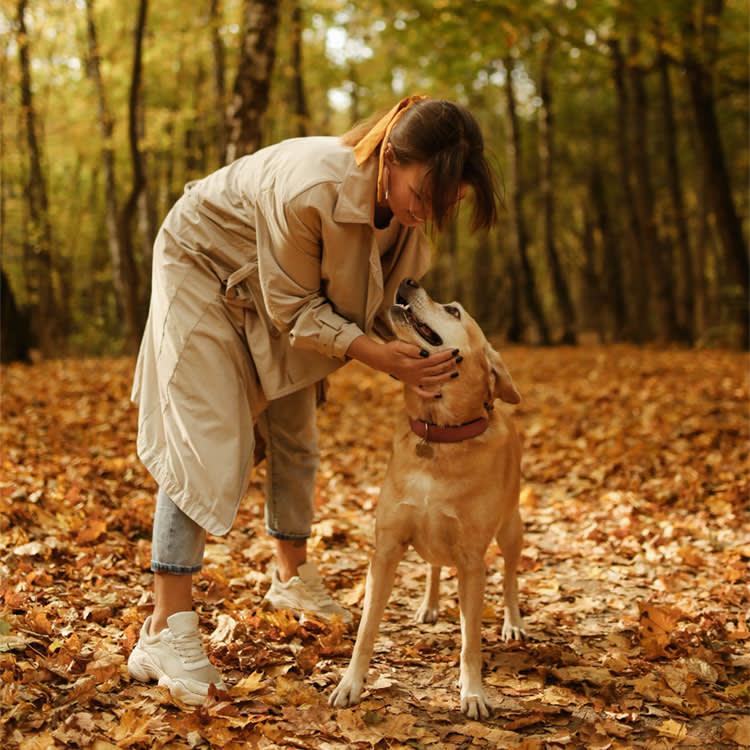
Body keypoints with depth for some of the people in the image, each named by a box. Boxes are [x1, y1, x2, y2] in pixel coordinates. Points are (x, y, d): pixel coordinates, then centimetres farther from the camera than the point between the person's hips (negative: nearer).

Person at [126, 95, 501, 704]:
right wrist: (380, 354, -39)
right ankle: (166, 630, -14)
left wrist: (410, 359, -23)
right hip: (203, 267, -7)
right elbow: (293, 309, -29)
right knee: (208, 441, -16)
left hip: (285, 288, 7)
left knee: (294, 435, 12)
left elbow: (370, 298, -6)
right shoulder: (311, 189, -41)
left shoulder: (406, 202, -19)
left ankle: (293, 576, 33)